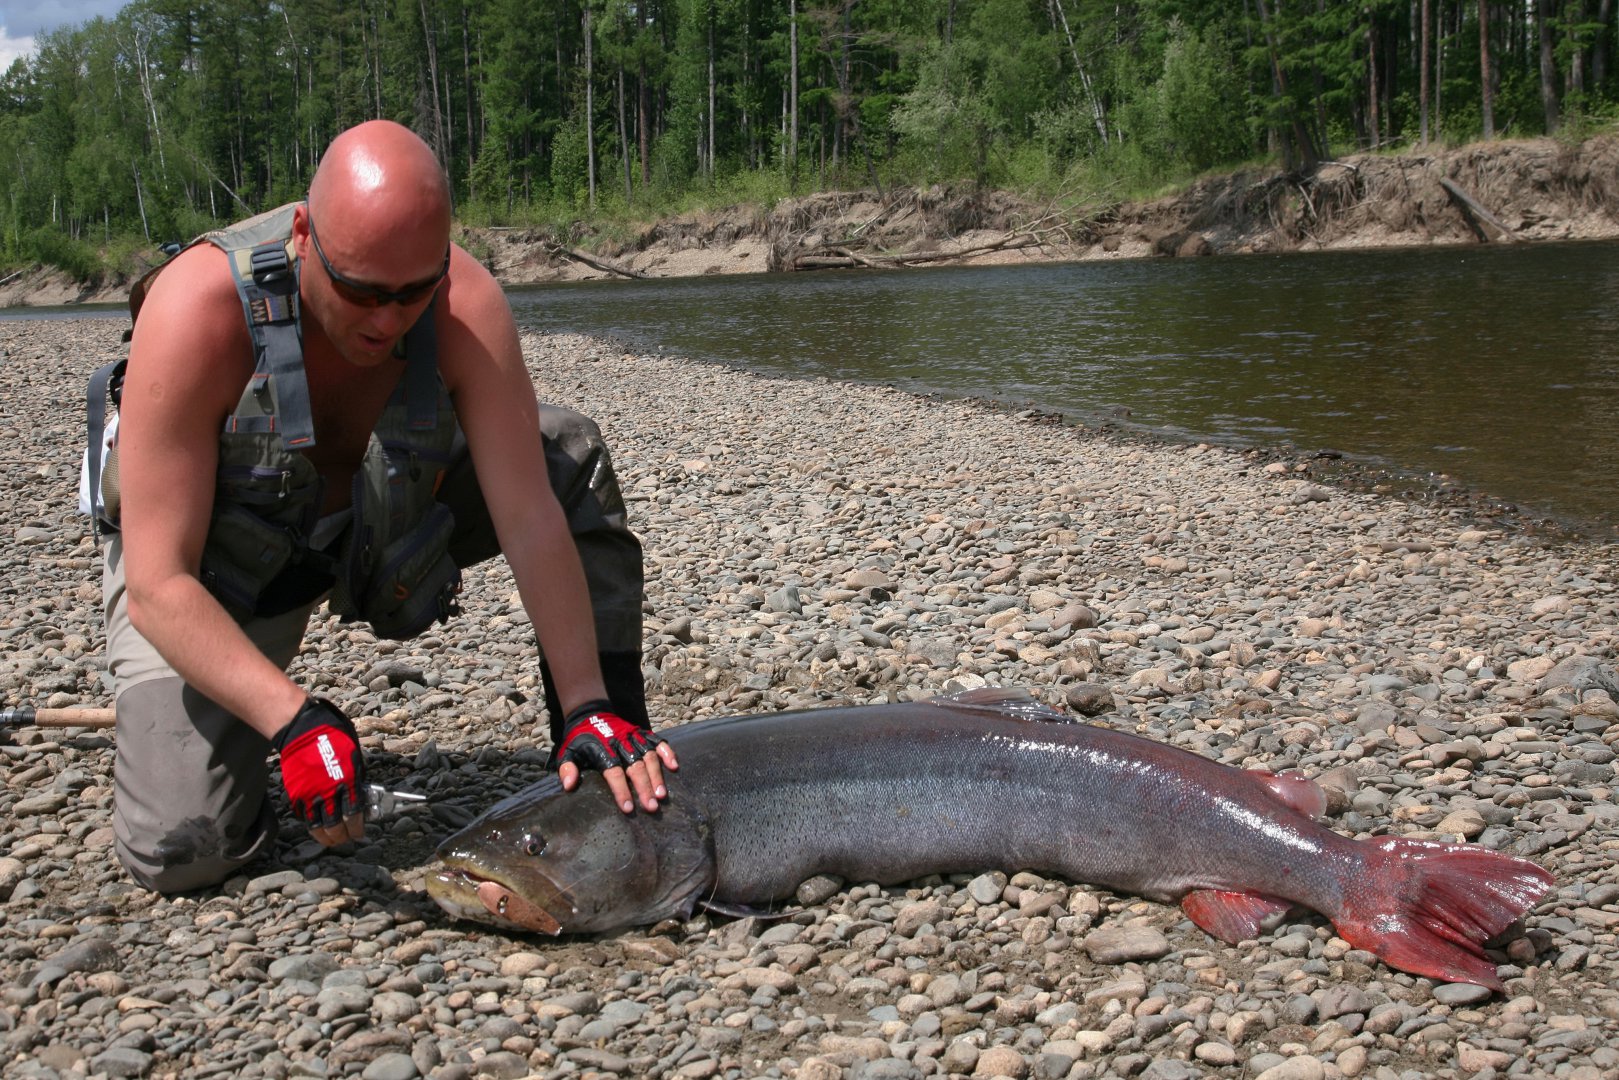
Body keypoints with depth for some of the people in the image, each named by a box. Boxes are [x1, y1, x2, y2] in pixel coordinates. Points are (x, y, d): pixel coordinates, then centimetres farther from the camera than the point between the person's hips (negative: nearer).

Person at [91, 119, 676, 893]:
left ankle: (617, 749, -2)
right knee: (178, 852, -18)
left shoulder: (465, 305, -27)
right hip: (213, 571, -3)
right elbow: (157, 587, -34)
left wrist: (588, 705, -28)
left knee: (571, 457, -15)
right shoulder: (197, 308, -35)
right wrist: (297, 723, -45)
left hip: (379, 523, 3)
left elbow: (531, 519, -23)